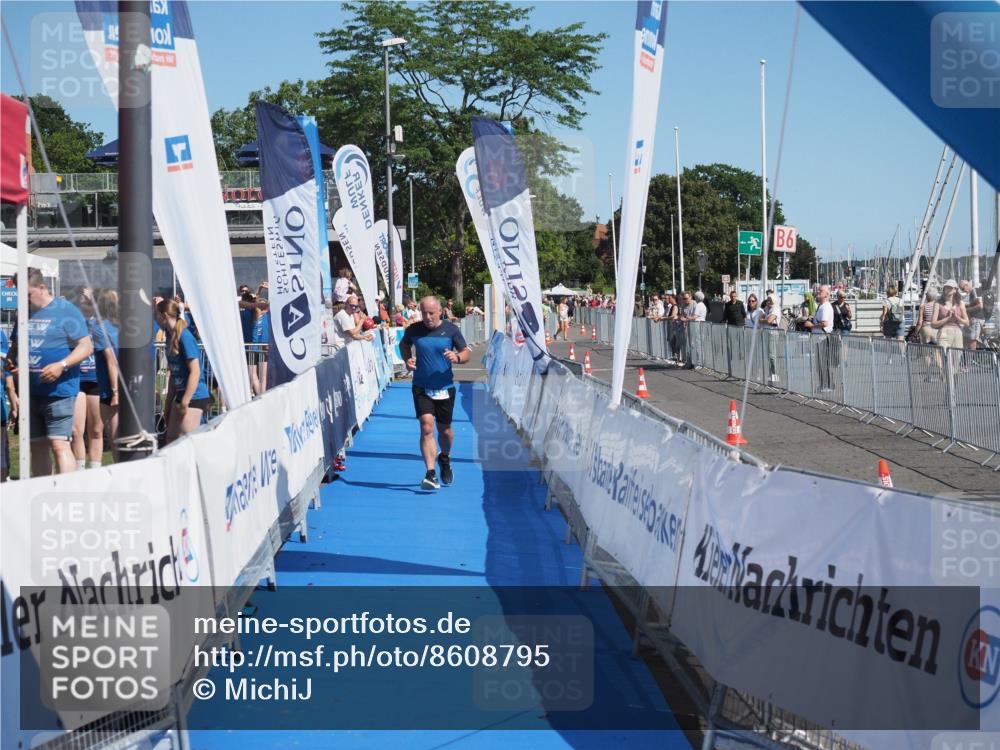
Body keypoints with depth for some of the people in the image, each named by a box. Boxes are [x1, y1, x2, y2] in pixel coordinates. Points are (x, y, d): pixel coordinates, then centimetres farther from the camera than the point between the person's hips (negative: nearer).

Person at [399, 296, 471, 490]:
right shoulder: (414, 330, -3)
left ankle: (445, 459, 46)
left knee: (445, 430, 13)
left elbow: (467, 352, 0)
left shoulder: (451, 330, -5)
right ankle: (431, 474, -20)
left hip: (445, 388, 1)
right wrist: (407, 359, -2)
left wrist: (457, 357, -23)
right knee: (427, 427, -17)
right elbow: (404, 344, 18)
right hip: (421, 388, -1)